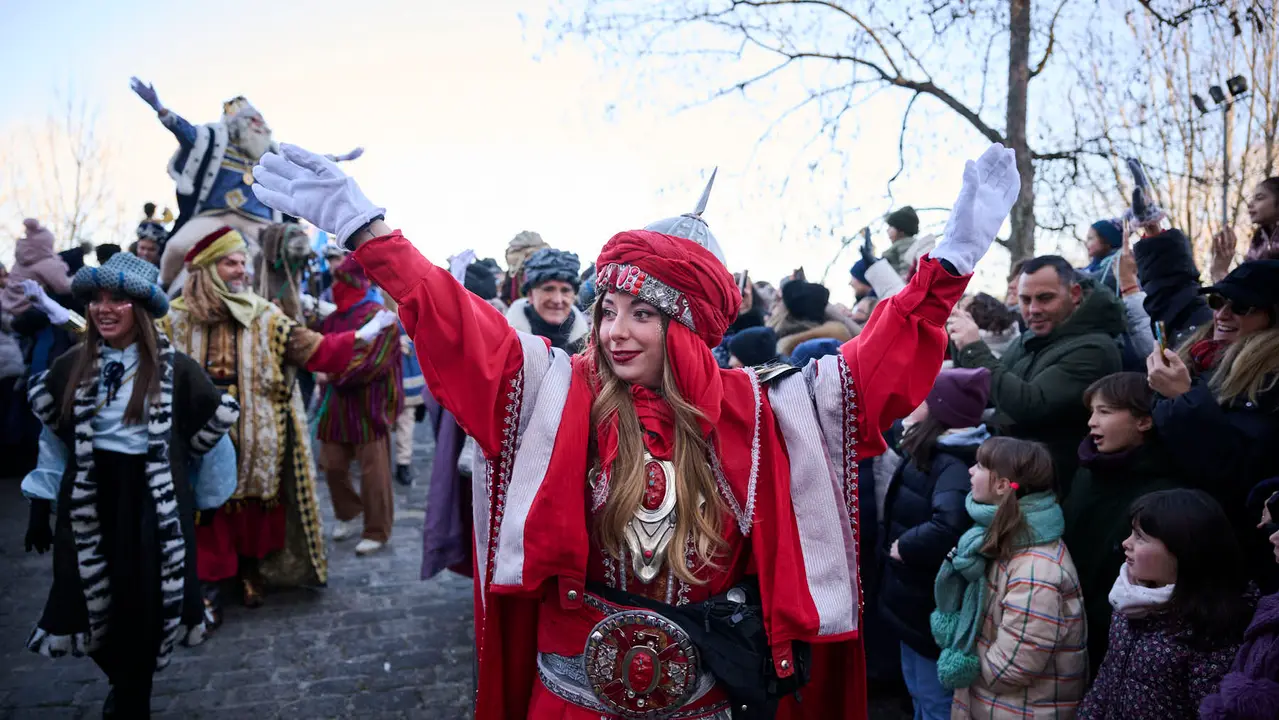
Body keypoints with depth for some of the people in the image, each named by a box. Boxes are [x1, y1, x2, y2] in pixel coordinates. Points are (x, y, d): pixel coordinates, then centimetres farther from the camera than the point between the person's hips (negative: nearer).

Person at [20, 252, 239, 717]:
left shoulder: (174, 367, -8)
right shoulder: (73, 366, 2)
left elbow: (214, 425, 0)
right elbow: (53, 436, 9)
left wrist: (209, 497, 5)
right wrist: (40, 507, 9)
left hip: (153, 504, -3)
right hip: (89, 502, 3)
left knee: (144, 605, 2)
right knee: (95, 600, 9)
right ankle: (123, 682, 38)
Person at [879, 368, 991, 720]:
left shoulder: (954, 464, -27)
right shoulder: (929, 452, 4)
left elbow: (949, 526, -44)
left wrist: (904, 546, -30)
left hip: (934, 603, -9)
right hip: (915, 595, 9)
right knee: (918, 691, 26)